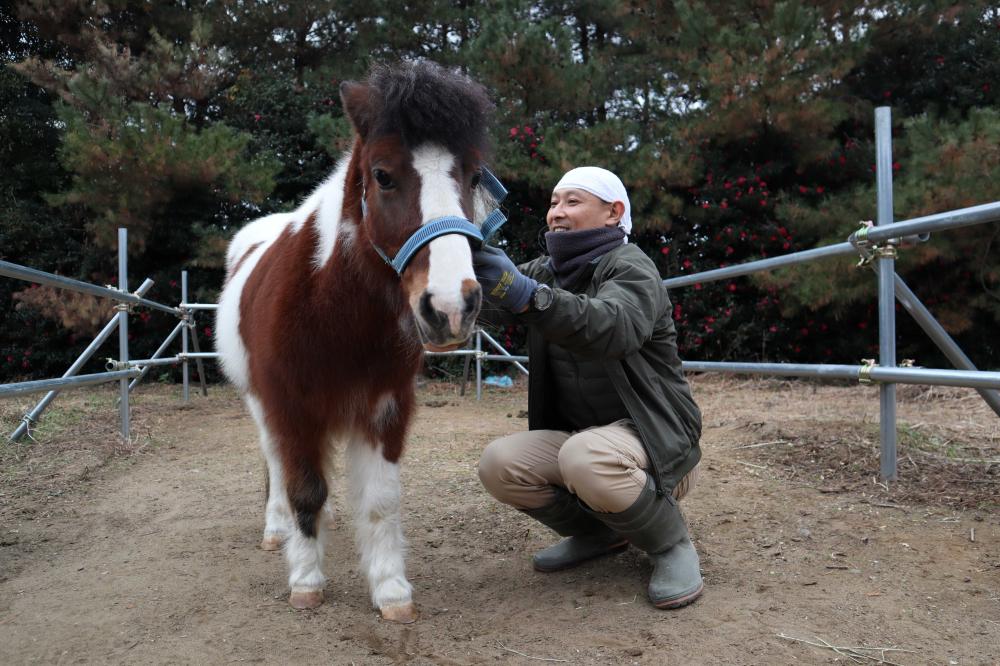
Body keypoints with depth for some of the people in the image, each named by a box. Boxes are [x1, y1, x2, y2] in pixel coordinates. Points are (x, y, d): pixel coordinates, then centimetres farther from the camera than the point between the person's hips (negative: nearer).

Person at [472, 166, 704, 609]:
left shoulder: (631, 268, -12)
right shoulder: (546, 272, 11)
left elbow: (615, 327, -37)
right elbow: (485, 299, -8)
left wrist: (526, 295, -51)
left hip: (653, 438, -6)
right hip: (578, 433, 7)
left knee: (583, 456, -37)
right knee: (498, 464, -18)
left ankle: (672, 544, -8)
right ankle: (600, 533, 7)